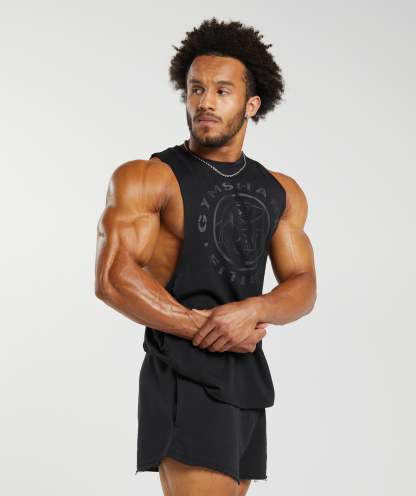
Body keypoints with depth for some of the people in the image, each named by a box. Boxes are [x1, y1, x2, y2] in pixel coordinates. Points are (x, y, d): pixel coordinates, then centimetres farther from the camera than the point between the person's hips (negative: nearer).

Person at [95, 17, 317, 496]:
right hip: (185, 377, -6)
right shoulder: (145, 179, -5)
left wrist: (253, 309, -16)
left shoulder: (281, 193, 11)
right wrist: (205, 328, -13)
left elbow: (303, 286, 6)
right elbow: (113, 279, -15)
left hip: (250, 377, 7)